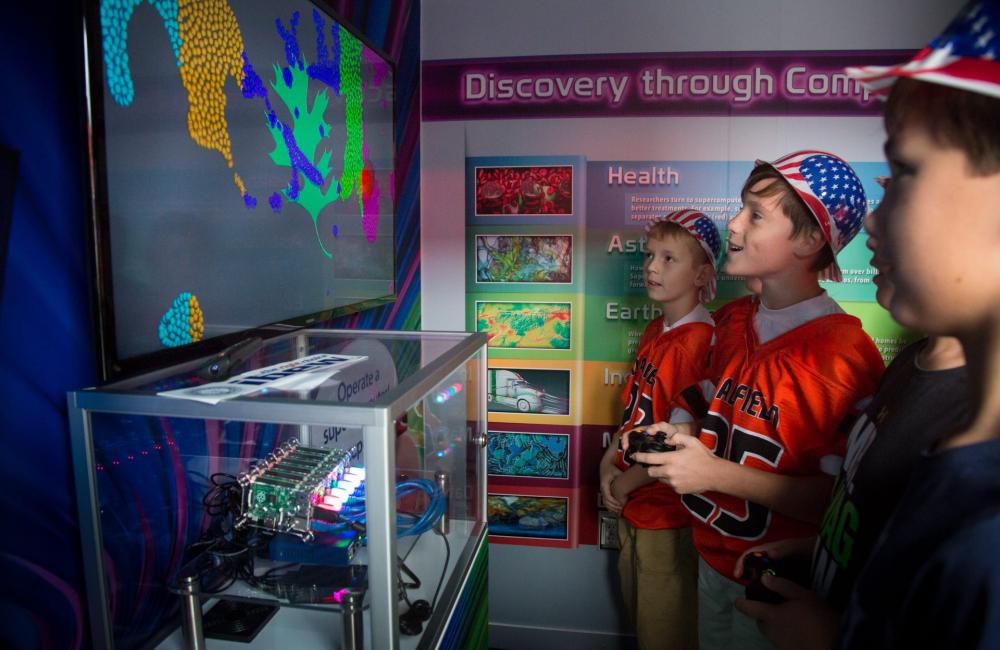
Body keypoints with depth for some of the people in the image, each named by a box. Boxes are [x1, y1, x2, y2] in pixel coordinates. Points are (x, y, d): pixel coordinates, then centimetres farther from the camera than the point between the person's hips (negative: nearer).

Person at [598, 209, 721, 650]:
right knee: (637, 613, 26)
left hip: (668, 515, -8)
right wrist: (609, 461, -4)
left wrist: (626, 482, -12)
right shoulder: (655, 331, 5)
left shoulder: (698, 341, -23)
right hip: (633, 507, 8)